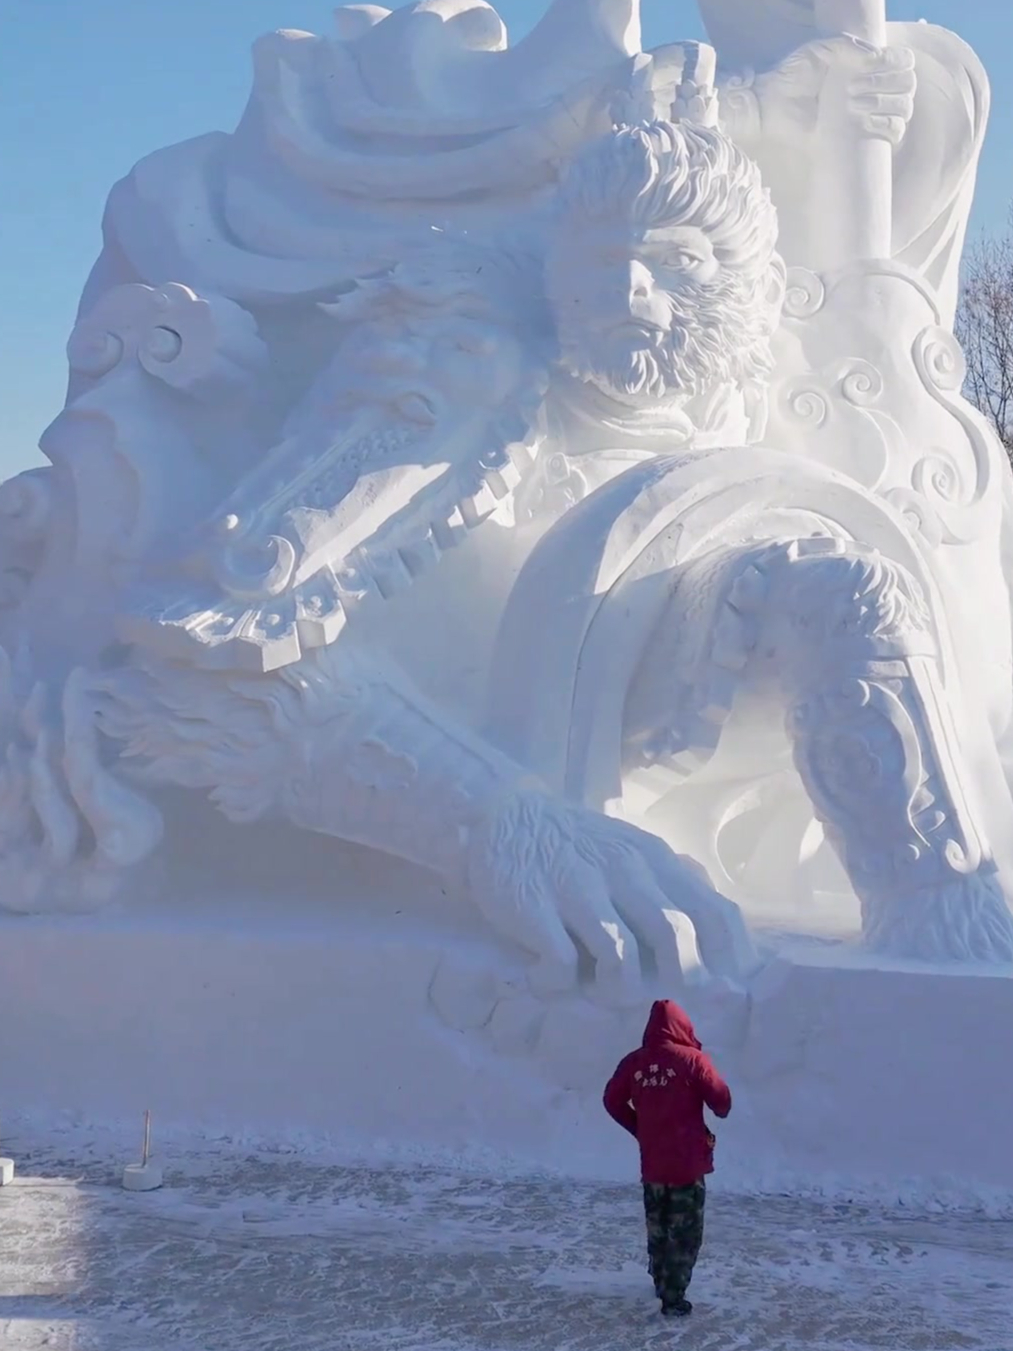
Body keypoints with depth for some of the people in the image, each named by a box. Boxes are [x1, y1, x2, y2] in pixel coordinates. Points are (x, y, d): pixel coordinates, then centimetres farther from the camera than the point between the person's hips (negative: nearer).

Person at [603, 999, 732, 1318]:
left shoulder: (633, 1063, -2)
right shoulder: (692, 1060, -15)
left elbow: (613, 1101, 6)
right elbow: (721, 1099, -13)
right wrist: (721, 1113, 11)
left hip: (651, 1163, 5)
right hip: (688, 1163, -5)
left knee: (657, 1227, 22)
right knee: (684, 1232, 3)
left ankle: (662, 1283, 37)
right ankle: (673, 1300, 2)